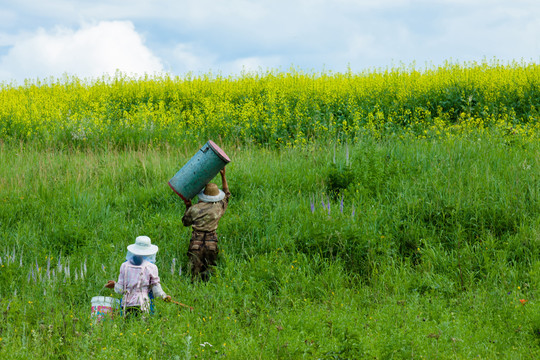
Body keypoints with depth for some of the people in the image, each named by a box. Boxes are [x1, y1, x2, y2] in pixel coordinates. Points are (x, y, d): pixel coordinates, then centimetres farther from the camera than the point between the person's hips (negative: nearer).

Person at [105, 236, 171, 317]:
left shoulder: (125, 265, 9)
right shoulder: (151, 267, 1)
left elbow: (120, 290, 8)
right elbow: (157, 291, 1)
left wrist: (114, 285, 29)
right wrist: (164, 296, 20)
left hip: (127, 304, 3)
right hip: (142, 304, -3)